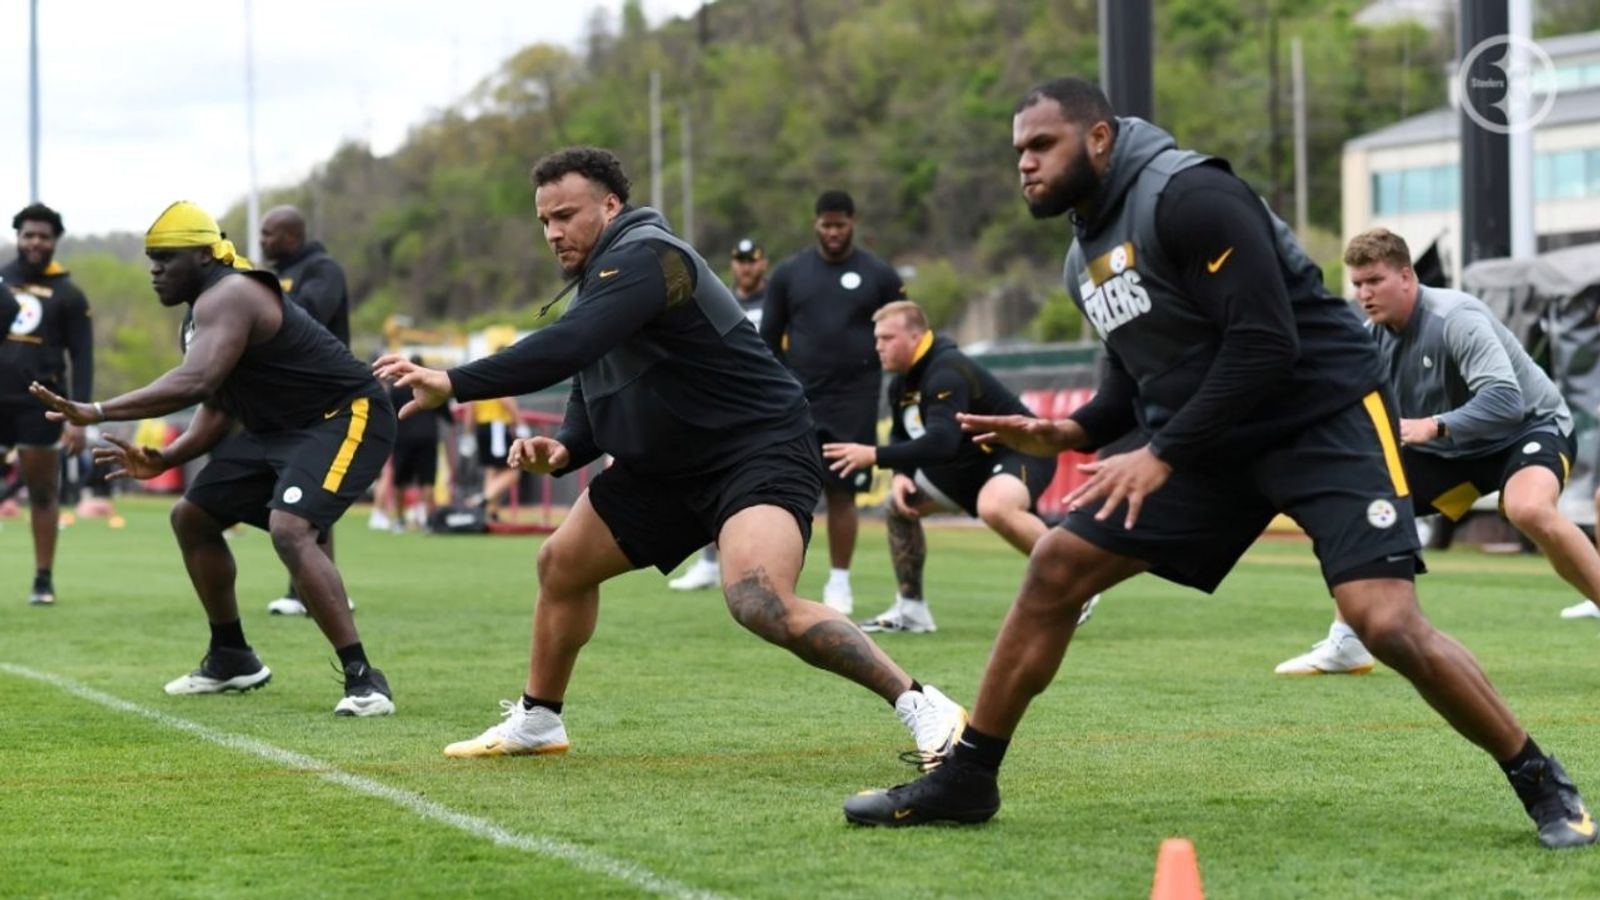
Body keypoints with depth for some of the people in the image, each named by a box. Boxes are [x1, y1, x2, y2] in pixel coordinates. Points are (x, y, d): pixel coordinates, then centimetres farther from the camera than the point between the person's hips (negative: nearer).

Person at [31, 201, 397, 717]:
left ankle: (362, 679, -27)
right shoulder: (206, 308, 10)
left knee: (289, 529, -31)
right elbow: (217, 407, 14)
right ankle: (232, 660, 27)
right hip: (280, 428, 11)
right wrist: (164, 461, -1)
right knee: (193, 517, 14)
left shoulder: (226, 297, -23)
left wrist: (98, 413, -42)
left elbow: (195, 382, -39)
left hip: (347, 417, -11)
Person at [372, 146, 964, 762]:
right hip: (668, 468, 10)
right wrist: (562, 450, -5)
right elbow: (591, 393, 17)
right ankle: (536, 723, 34)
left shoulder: (644, 256, -19)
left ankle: (920, 706, -22)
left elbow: (566, 348, -33)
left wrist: (452, 384, -33)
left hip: (759, 452, -10)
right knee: (562, 562, 15)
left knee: (760, 602, -31)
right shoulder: (598, 276, 13)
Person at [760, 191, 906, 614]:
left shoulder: (879, 275, 2)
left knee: (842, 493, 1)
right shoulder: (788, 273, 5)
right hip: (798, 400, 1)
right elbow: (768, 340, 10)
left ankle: (839, 582, 12)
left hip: (854, 402, -1)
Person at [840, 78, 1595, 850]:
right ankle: (967, 777, 11)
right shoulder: (1087, 256, 10)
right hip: (1212, 440, 9)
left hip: (1322, 418, -8)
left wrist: (1161, 456, -24)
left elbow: (1265, 347, -25)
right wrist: (1063, 434, 1)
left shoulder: (1189, 198, -19)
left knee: (1386, 623, -23)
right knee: (1056, 567, 0)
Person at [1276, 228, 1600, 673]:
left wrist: (1432, 426, -51)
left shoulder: (1455, 318, -30)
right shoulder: (1371, 336, -7)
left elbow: (1505, 398, -41)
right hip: (1449, 450, 8)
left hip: (1530, 425, -8)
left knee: (1529, 509, -38)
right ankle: (1347, 646, 11)